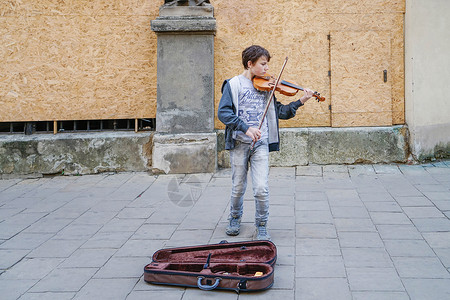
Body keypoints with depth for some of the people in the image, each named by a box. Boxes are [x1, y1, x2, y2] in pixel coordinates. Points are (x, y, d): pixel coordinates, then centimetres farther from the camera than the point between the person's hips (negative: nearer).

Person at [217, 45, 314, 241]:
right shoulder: (234, 84, -2)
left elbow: (280, 112, 11)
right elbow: (223, 112, -13)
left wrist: (300, 102, -1)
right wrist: (246, 128, -23)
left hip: (260, 144, 2)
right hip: (239, 143, -2)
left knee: (261, 188, -7)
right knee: (238, 187, 10)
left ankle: (261, 226, 11)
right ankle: (235, 218, 36)